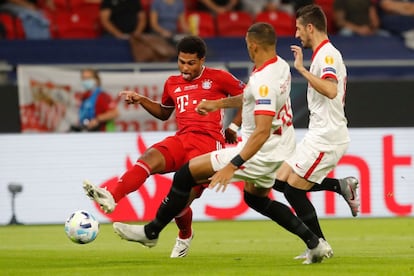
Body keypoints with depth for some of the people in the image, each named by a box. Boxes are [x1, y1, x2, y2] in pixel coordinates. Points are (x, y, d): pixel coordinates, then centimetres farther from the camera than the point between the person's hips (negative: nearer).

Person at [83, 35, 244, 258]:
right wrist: (141, 101, 19)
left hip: (208, 141, -5)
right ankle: (110, 197, -46)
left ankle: (184, 237, 19)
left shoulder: (219, 78, 4)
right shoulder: (172, 83, 19)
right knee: (148, 158, -28)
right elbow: (164, 113, 36)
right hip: (181, 139, 5)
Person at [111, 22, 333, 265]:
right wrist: (218, 104, 24)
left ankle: (151, 232, 6)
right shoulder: (281, 66, 3)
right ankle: (315, 244, 23)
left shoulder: (263, 81, -26)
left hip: (261, 153, -9)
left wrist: (232, 166, -35)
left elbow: (262, 131, -33)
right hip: (282, 151, 9)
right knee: (256, 199, 32)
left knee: (186, 174, -4)